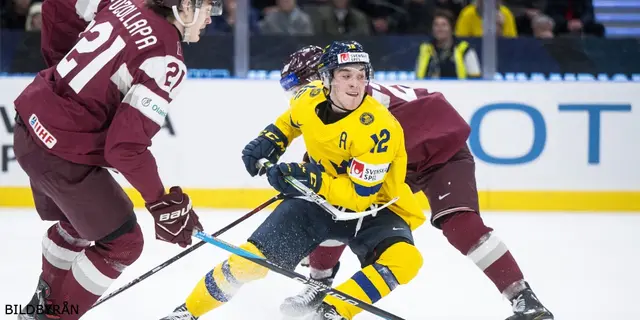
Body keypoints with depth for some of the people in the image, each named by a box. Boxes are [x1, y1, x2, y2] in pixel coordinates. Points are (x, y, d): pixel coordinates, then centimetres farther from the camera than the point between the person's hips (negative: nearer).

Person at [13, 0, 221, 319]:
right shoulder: (166, 61, -22)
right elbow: (126, 146, -24)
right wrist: (163, 204, -14)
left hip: (31, 122, 9)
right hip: (64, 155, -9)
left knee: (79, 223, 31)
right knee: (122, 243, 8)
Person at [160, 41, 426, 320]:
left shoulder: (377, 128, -29)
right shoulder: (311, 98, -11)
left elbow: (360, 196, -29)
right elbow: (291, 120, 16)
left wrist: (311, 180, -37)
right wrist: (269, 141, 0)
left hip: (374, 208, -4)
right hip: (320, 198, 4)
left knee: (403, 258, -34)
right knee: (256, 255, -6)